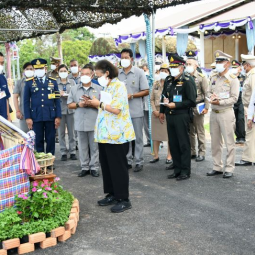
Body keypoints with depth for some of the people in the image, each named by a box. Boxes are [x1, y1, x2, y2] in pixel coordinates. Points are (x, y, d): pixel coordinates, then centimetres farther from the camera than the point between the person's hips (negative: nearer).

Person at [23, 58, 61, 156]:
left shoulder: (53, 81, 8)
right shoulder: (29, 82, 5)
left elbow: (57, 100, 7)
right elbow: (26, 101, 4)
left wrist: (58, 117, 0)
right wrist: (28, 118, -4)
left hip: (50, 117, 1)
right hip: (36, 117, -1)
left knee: (51, 141, 5)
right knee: (38, 141, 5)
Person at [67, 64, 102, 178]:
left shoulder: (98, 89, 1)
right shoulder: (74, 89, 9)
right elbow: (69, 105, 9)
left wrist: (90, 103, -15)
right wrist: (78, 104, -9)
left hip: (94, 123, -2)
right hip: (80, 123, 3)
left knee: (94, 146, 3)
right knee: (82, 147, 9)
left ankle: (94, 167, 13)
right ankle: (84, 167, 18)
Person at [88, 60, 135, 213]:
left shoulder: (119, 86, -12)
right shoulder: (107, 87, 16)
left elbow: (116, 109, -22)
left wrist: (100, 103, -11)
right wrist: (95, 103, 9)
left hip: (117, 134, -9)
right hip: (105, 134, 9)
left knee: (118, 167, -3)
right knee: (107, 166, 13)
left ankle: (124, 199, 6)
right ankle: (112, 194, 24)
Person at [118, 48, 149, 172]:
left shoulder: (139, 72, -2)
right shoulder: (117, 73, 6)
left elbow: (146, 91, -3)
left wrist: (131, 95, -15)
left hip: (136, 111, -3)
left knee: (138, 137, 4)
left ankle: (139, 162, 12)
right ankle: (127, 161, 20)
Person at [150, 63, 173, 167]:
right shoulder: (156, 84, 10)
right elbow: (152, 99, 10)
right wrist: (155, 110, -3)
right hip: (156, 112, 5)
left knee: (169, 135, 0)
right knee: (156, 135, 8)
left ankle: (169, 156, 7)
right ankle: (156, 155, 17)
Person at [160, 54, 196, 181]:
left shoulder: (188, 81, -9)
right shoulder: (168, 80, 12)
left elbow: (192, 101, -13)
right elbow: (164, 96, 24)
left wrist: (175, 105, -17)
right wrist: (162, 111, 19)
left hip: (181, 116, -7)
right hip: (170, 116, 7)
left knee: (184, 144, 0)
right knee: (173, 144, 11)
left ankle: (185, 171, 9)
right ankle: (177, 169, 22)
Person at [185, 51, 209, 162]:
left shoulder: (201, 77, -2)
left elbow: (206, 94, -5)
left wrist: (206, 107, -12)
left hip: (197, 107, -4)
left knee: (200, 132, 1)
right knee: (190, 132, 10)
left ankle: (201, 153, 8)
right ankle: (191, 152, 19)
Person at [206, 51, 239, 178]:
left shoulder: (233, 79, -6)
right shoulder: (214, 78, 12)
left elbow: (234, 98, -11)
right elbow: (209, 92, 16)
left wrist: (220, 102, -20)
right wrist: (211, 96, -7)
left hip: (226, 113, -6)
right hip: (214, 113, 6)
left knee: (229, 142, -1)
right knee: (215, 142, 10)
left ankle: (229, 168, 7)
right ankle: (217, 167, 20)